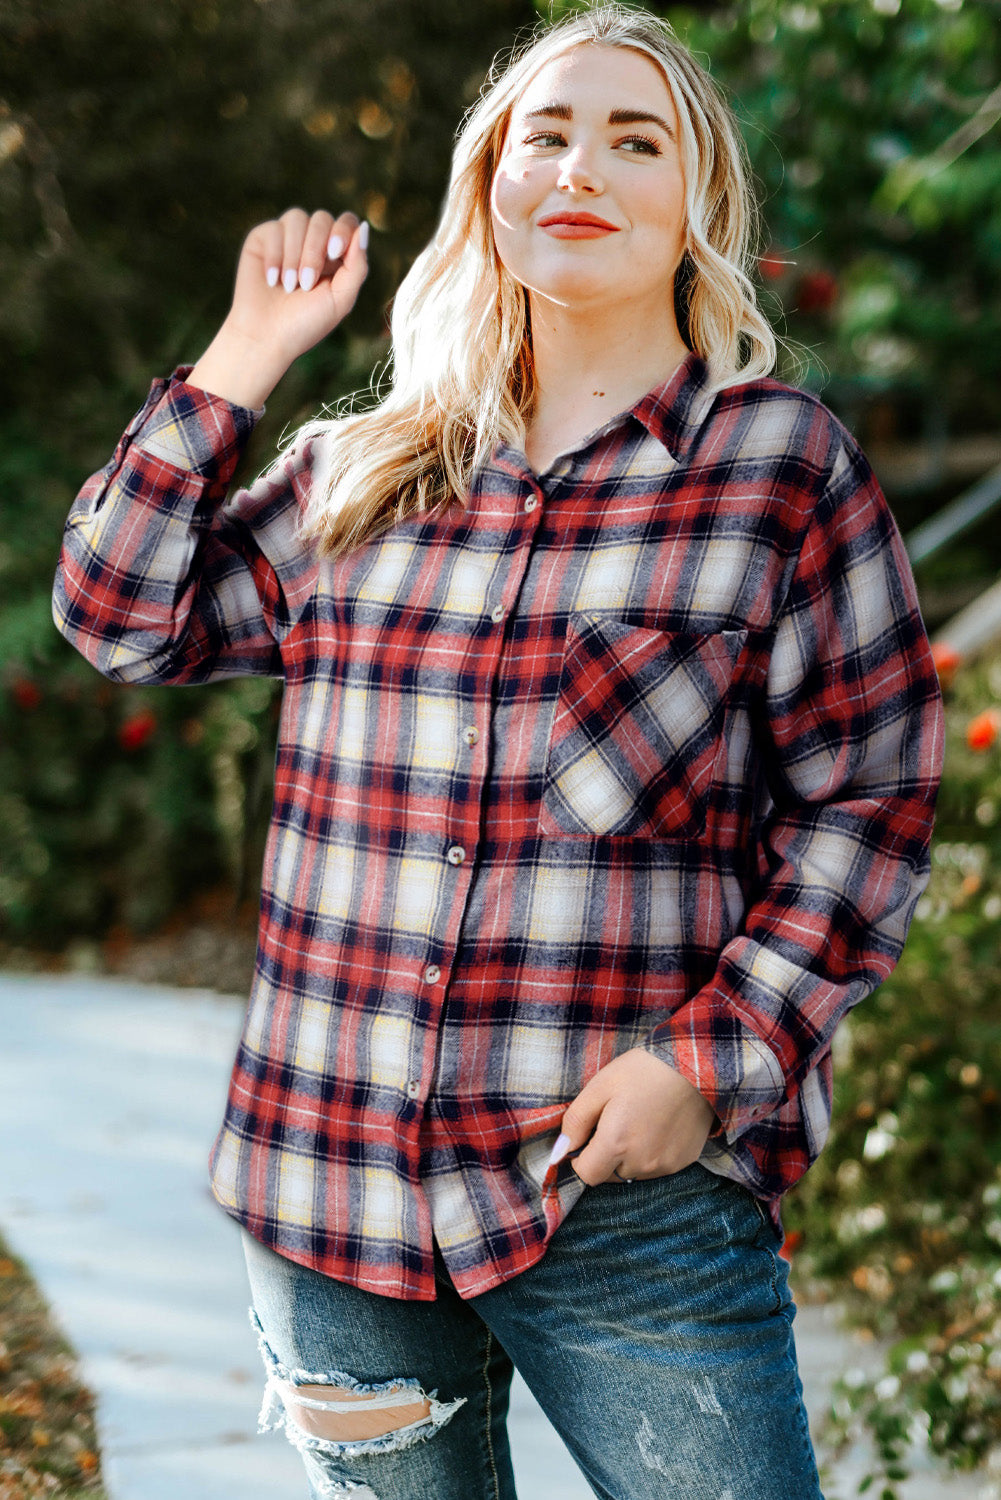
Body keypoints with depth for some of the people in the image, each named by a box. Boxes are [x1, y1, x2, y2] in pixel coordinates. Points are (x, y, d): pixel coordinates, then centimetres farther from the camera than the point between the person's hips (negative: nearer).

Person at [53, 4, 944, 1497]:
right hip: (329, 1192, 4)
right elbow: (124, 612, 12)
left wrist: (712, 1060, -10)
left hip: (633, 1205, -3)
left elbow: (867, 802, -1)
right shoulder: (355, 475, 11)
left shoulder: (783, 462, -1)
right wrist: (241, 362, 7)